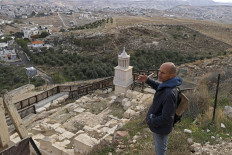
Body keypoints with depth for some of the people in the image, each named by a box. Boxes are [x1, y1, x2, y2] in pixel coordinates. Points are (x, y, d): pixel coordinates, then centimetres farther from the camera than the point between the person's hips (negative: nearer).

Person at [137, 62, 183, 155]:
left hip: (161, 128, -8)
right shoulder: (167, 84, -10)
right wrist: (147, 80, 1)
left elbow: (166, 118, -32)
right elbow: (158, 86, 15)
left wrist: (150, 121, -17)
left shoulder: (169, 94, -38)